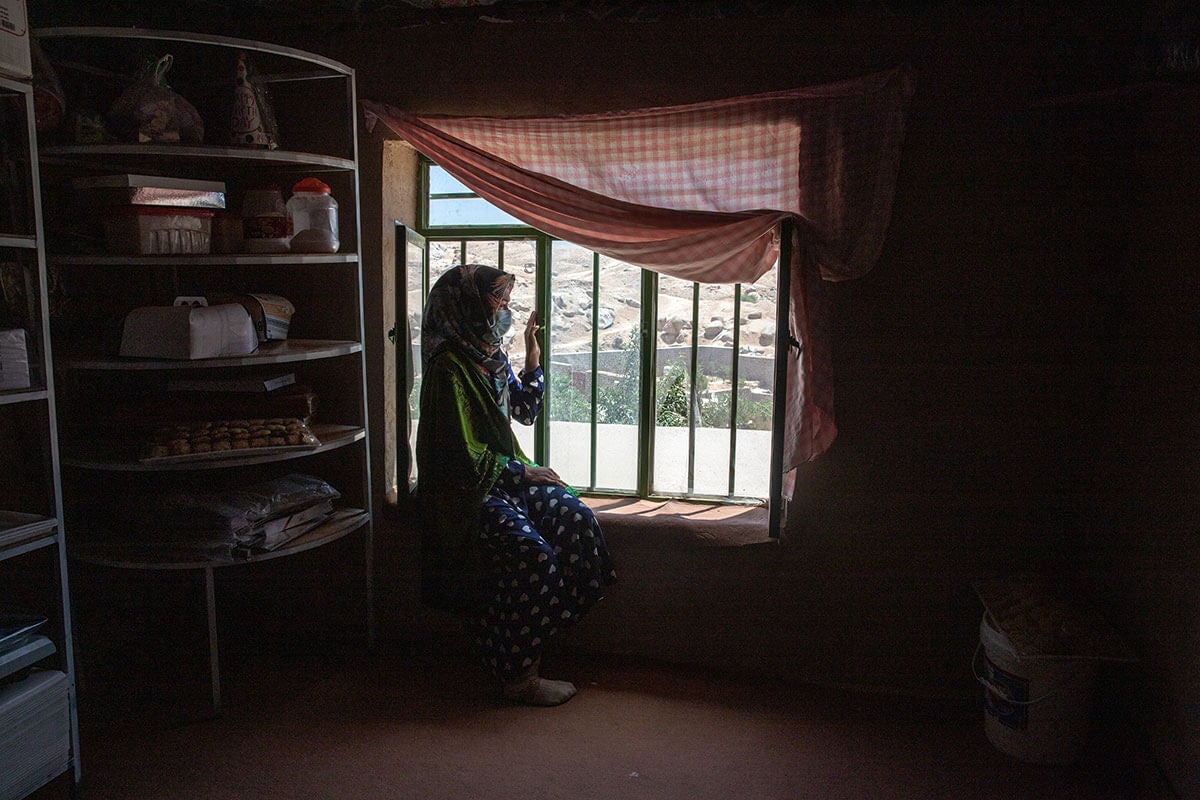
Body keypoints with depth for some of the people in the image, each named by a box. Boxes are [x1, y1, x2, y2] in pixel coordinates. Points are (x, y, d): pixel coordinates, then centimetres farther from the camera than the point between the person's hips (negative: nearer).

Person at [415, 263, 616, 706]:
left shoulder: (492, 354, 9)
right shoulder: (450, 366, -18)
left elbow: (525, 411, 21)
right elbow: (464, 456, -20)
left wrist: (533, 358, 11)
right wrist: (524, 472, -13)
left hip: (507, 475, 8)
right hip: (468, 492, -8)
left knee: (577, 519, -12)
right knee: (532, 554, -26)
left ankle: (537, 631, 0)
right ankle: (519, 677, -11)